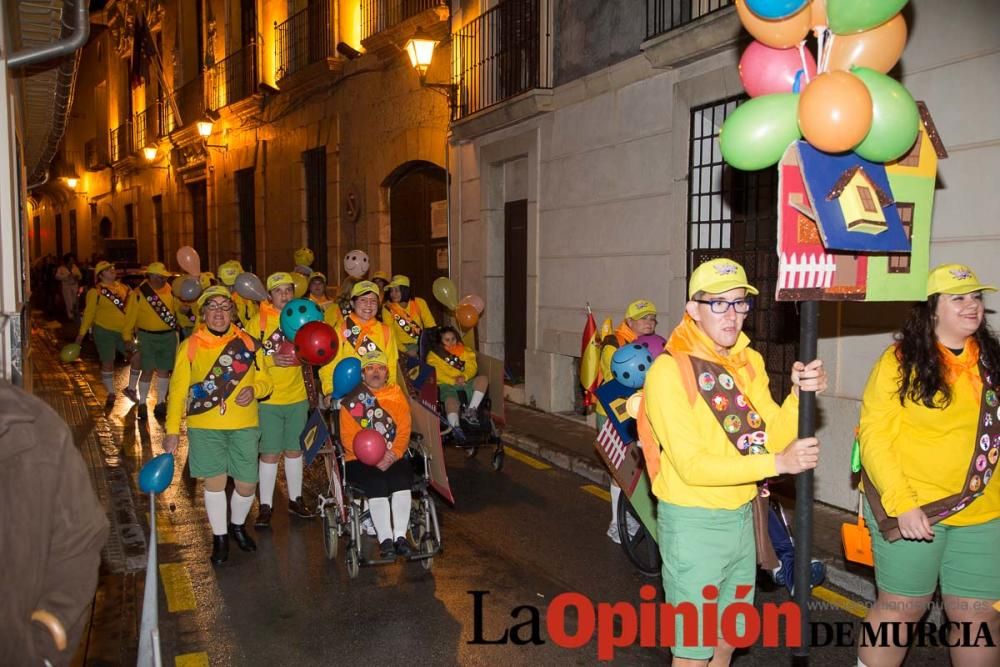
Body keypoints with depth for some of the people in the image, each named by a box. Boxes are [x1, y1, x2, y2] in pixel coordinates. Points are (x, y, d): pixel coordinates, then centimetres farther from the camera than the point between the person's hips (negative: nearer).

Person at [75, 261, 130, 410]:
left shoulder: (123, 288, 9)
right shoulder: (95, 292, -6)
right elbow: (89, 312, -6)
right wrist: (82, 333, -8)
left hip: (124, 331, 5)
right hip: (104, 331, -5)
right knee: (107, 362, 3)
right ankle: (111, 394, 18)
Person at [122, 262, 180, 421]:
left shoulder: (169, 291, 4)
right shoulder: (139, 293, -8)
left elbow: (176, 308, 14)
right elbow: (130, 316, -5)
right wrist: (127, 336, -7)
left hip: (168, 336, 4)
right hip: (148, 337, -4)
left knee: (164, 370, 10)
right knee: (148, 370, -2)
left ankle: (160, 403, 22)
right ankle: (142, 404, 14)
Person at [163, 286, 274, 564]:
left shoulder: (248, 343, 3)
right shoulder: (190, 346, 0)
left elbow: (265, 379, 8)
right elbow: (178, 390, 1)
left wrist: (254, 389, -15)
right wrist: (172, 430, -3)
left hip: (244, 426, 1)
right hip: (205, 426, -1)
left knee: (247, 484, 5)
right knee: (214, 481, 3)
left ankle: (238, 525, 35)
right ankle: (220, 537, 25)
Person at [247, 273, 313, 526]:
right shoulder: (259, 320, -6)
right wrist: (271, 359, -22)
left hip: (297, 397, 4)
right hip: (269, 399, -3)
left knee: (294, 450, 14)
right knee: (270, 454, 1)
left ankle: (295, 499, 28)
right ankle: (265, 505, 13)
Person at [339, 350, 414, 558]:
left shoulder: (397, 394, 12)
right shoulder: (352, 399, 5)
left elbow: (404, 431, 3)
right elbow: (348, 437, -4)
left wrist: (392, 455, -16)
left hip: (393, 457, 2)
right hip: (360, 460, -2)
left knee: (401, 478, -29)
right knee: (377, 483, -30)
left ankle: (400, 536, -28)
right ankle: (385, 540, -27)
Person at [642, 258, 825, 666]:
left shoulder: (749, 362, 4)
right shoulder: (670, 370, -19)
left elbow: (770, 436, -3)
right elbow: (691, 465, -24)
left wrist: (800, 394, -19)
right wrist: (777, 464, -28)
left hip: (742, 517, 7)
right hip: (693, 523, -7)